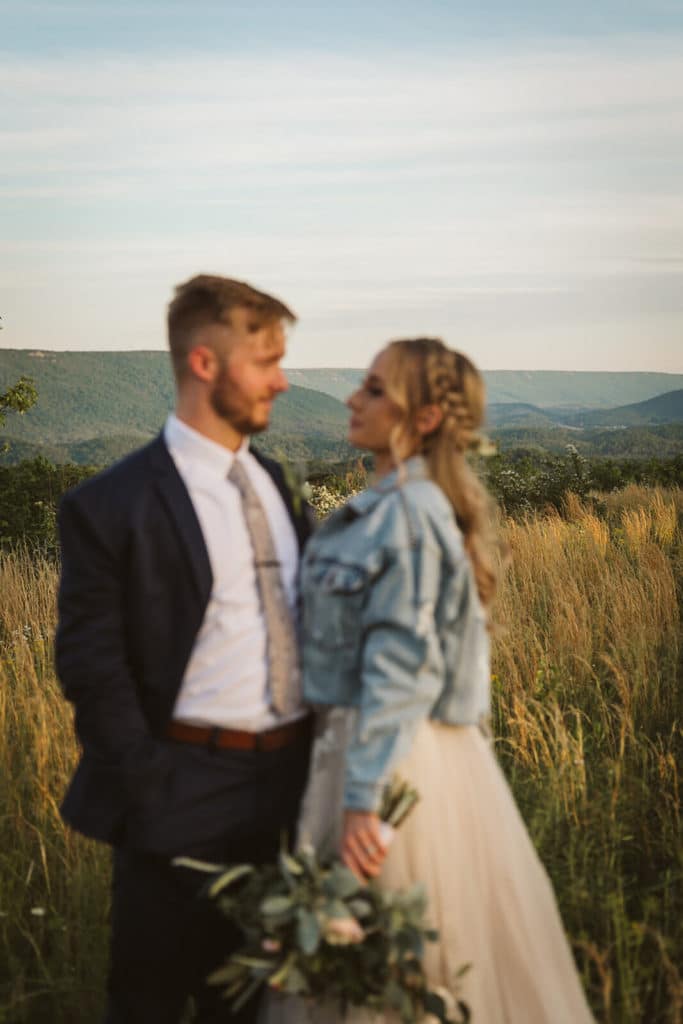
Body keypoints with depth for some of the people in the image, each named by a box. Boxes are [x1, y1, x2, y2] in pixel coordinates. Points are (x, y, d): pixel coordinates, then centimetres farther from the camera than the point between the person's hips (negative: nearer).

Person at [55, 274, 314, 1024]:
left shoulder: (272, 481, 8)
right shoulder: (113, 506, -13)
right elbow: (91, 668, -13)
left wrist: (318, 763, 7)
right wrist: (148, 795, -16)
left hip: (286, 789, 6)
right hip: (185, 798, -6)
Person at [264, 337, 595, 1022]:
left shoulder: (407, 513, -18)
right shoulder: (389, 506, 10)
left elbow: (399, 670, -22)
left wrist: (362, 799, -24)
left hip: (394, 755, -9)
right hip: (371, 746, 9)